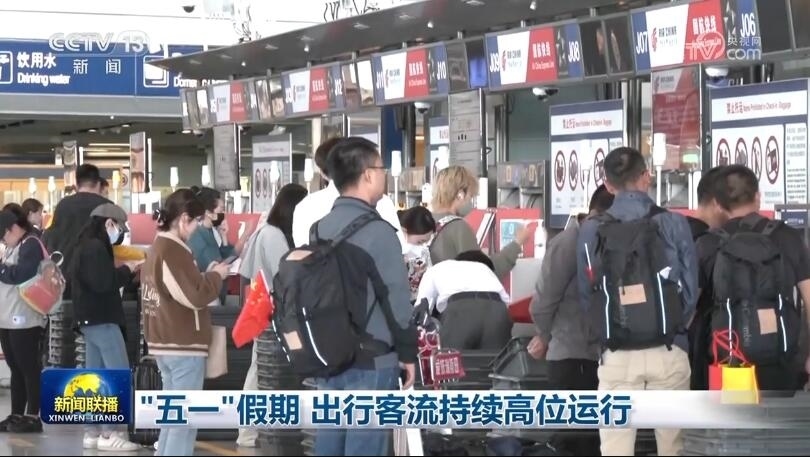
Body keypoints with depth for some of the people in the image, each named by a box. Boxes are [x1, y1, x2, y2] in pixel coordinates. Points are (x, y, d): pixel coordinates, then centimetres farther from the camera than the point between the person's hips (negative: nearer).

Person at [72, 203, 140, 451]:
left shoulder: (87, 246, 18)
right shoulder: (96, 247, -15)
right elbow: (103, 283, -23)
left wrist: (123, 271, 5)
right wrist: (127, 270, -10)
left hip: (91, 318, 11)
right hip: (101, 319, -11)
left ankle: (93, 432, 11)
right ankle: (109, 434, -13)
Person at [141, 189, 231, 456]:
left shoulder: (157, 248, 13)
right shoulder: (174, 251, -18)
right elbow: (196, 296, -20)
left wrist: (206, 276, 7)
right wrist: (216, 275, -6)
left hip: (164, 343, 10)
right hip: (184, 345, -10)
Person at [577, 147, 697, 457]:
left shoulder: (590, 231, 0)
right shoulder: (673, 224, -2)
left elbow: (586, 296, 2)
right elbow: (690, 290, 2)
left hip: (617, 356, 0)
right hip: (668, 351, 0)